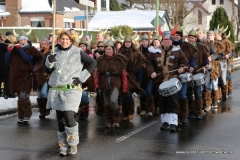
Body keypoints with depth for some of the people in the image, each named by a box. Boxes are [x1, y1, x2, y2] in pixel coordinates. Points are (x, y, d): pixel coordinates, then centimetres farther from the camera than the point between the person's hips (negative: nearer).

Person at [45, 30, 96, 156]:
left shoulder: (77, 52, 1)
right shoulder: (55, 52, 11)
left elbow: (92, 62, 6)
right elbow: (48, 71, 12)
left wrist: (82, 77, -1)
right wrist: (49, 62, -9)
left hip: (71, 89, -4)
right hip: (56, 90, 4)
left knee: (68, 117, -15)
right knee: (60, 119, 6)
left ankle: (73, 144, 4)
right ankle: (63, 146, 16)